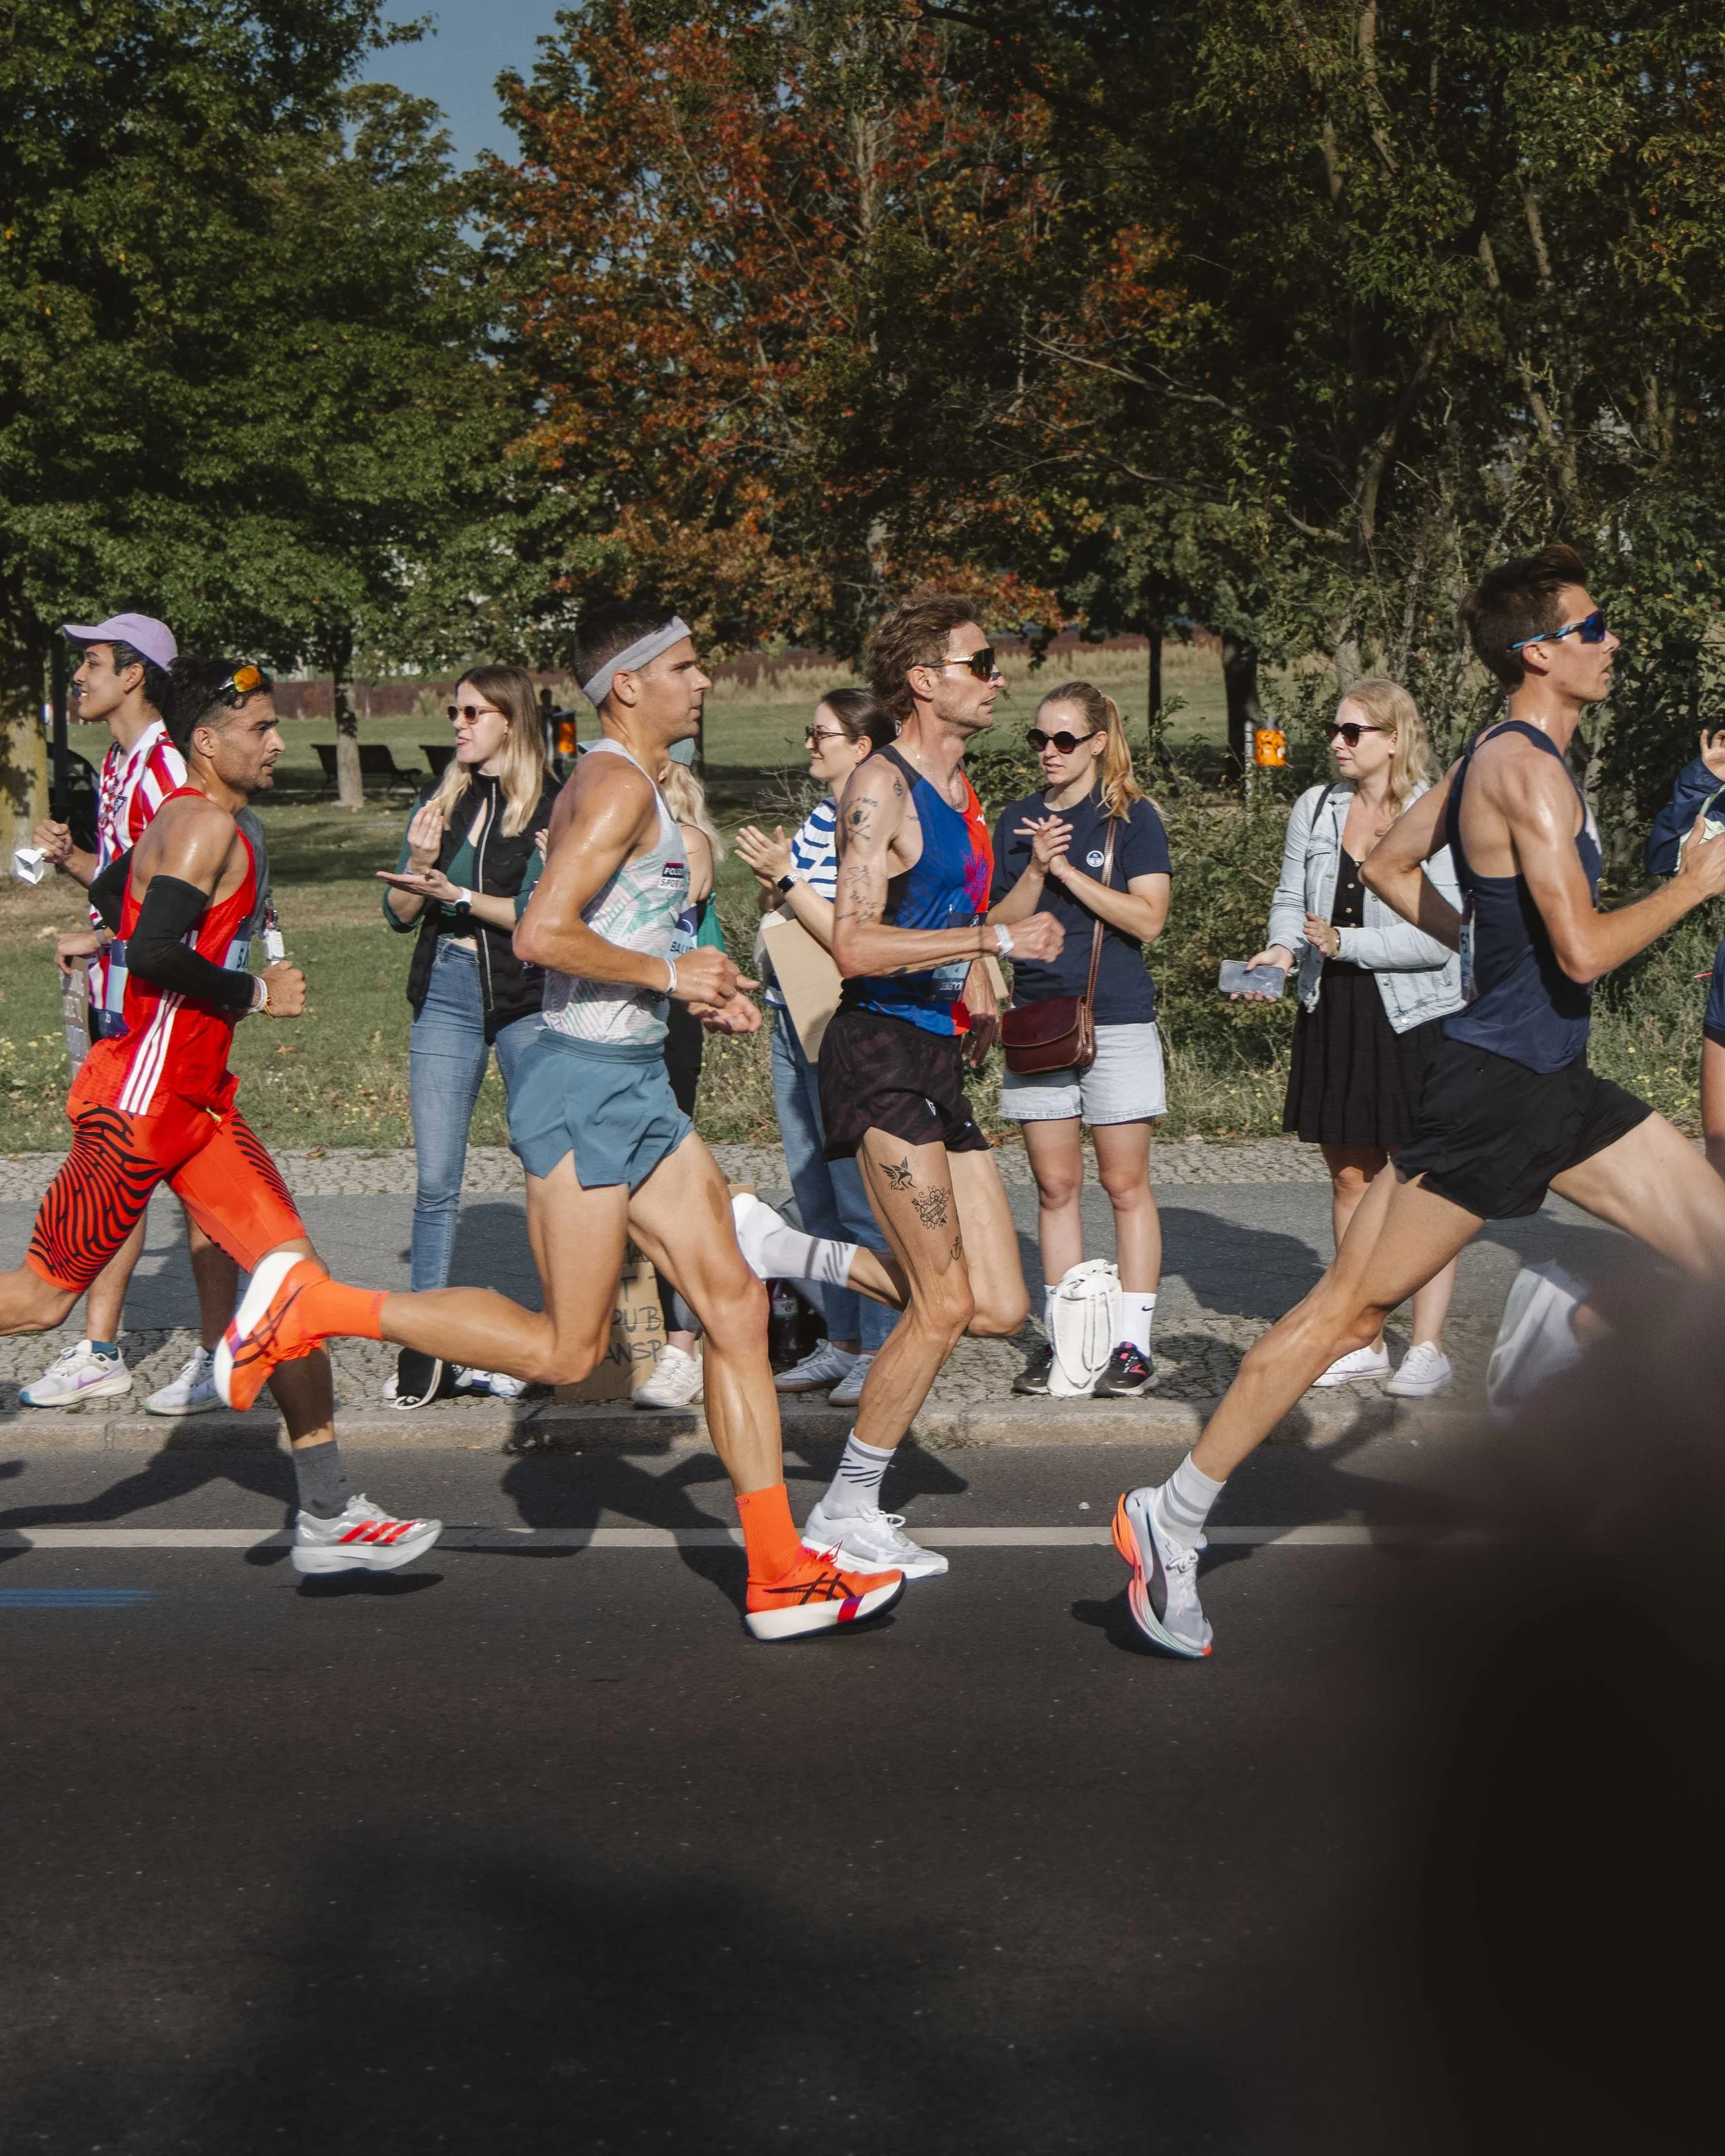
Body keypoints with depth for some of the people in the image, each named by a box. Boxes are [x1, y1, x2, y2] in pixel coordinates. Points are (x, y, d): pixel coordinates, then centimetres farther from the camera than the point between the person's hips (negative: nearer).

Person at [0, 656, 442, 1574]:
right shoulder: (207, 823, -15)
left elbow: (111, 892, 33)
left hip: (196, 1102, 10)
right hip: (140, 1101, -10)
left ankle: (327, 1515, 3)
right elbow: (153, 953, -28)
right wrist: (254, 994, -16)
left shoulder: (185, 820, 15)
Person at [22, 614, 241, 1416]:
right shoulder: (115, 765, 15)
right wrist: (71, 857, 5)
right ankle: (99, 1351, 18)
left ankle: (217, 1354, 5)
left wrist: (98, 938, -18)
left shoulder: (167, 766, -15)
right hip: (116, 998, 10)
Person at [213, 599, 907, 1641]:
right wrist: (667, 974, -15)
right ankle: (312, 1303, 5)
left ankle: (780, 1577, 7)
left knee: (735, 1303, 5)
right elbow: (544, 934, -25)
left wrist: (695, 994, 15)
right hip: (586, 1086, -10)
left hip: (634, 1085, 10)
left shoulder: (621, 784, 18)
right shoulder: (619, 783, -14)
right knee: (566, 1351, -4)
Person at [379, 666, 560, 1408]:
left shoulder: (551, 805, -2)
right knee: (436, 1183, 1)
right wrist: (418, 864, -8)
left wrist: (457, 894, -17)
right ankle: (425, 1352, 7)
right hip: (445, 995, 4)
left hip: (528, 1002, -4)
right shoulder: (441, 798, 11)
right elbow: (400, 914, 10)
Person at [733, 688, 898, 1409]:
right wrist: (769, 881, 2)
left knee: (860, 1199, -3)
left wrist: (787, 876, -18)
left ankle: (880, 1351, 5)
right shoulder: (816, 818, 13)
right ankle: (841, 1342, 20)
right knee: (814, 1196, 12)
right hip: (792, 1024, 9)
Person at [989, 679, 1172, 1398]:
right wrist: (1036, 868, -10)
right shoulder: (1016, 823, 11)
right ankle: (1060, 1338, 12)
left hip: (1116, 1020, -4)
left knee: (1125, 1184, -1)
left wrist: (1067, 869, -12)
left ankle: (1132, 1341, 3)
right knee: (1055, 1188, 6)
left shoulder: (1131, 818, -1)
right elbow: (997, 925, 6)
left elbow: (1146, 919, -11)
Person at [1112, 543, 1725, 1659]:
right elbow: (1583, 949, -25)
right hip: (1493, 1085, -10)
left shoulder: (1498, 755, 12)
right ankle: (1172, 1520, 2)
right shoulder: (1526, 769, -18)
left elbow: (1390, 864, 23)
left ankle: (1558, 1332, 20)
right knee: (1352, 1305, -5)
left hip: (1558, 1084, 10)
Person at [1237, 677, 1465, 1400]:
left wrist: (1347, 943, -20)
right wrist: (1283, 948, -9)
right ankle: (1362, 1341, 21)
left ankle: (1427, 1348, 8)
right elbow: (1291, 898, 11)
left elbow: (1441, 938, -16)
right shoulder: (1315, 808, 5)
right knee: (1350, 1178, 11)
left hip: (1415, 1017, -5)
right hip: (1332, 1014, 5)